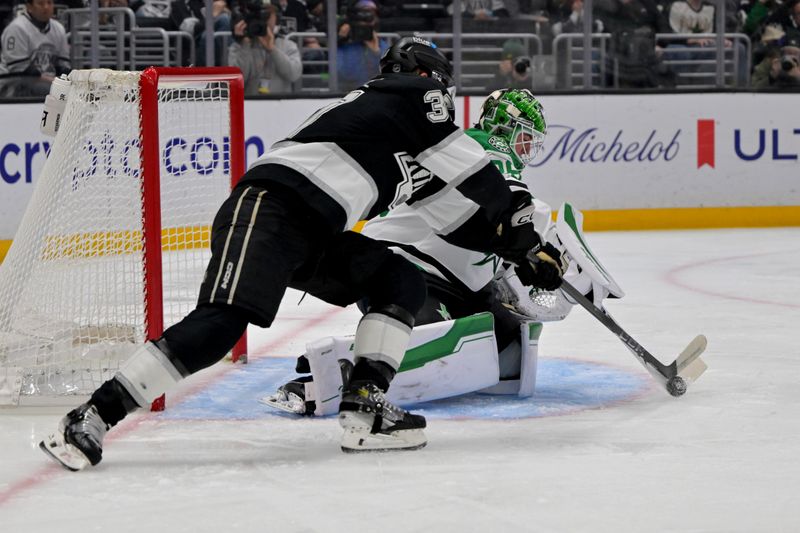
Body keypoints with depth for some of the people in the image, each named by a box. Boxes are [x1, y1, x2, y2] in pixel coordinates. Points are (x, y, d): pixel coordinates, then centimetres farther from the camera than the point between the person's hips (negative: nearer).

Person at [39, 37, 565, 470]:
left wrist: (513, 244, 29)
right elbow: (468, 169, 6)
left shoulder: (402, 159, 31)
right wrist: (521, 226, 16)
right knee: (222, 323, -24)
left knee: (403, 282, 7)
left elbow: (446, 211, 32)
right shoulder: (414, 92, 9)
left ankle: (363, 411, -3)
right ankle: (92, 416, -24)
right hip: (269, 207, -10)